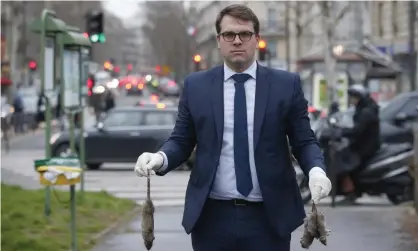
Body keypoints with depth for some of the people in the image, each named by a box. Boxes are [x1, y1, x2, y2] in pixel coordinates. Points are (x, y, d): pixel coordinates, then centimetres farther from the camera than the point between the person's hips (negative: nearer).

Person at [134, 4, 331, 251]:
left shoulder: (287, 84, 4)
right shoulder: (196, 85, 7)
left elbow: (304, 141, 5)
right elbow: (181, 141, 9)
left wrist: (316, 169, -16)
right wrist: (160, 157, -12)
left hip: (269, 217, -1)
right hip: (212, 217, 1)